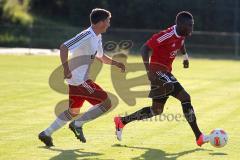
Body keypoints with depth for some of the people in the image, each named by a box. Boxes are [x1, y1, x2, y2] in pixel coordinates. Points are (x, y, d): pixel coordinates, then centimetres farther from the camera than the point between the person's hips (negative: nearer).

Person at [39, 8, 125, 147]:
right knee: (106, 103, -9)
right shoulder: (87, 36, -18)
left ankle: (46, 134, 24)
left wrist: (116, 63, 15)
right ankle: (78, 124, -2)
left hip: (81, 79, 10)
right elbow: (64, 47, -26)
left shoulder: (97, 37, 13)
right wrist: (66, 68, -33)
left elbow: (102, 57, 29)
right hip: (79, 80, -10)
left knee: (73, 112, 22)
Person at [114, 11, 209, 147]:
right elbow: (145, 49, -24)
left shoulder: (182, 35, 4)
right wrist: (149, 71, -30)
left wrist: (185, 56, 18)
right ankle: (199, 136, -15)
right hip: (157, 72, -10)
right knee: (185, 97, -18)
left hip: (166, 73, 10)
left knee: (156, 110, 15)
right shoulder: (166, 35, -22)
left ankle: (122, 121, 25)